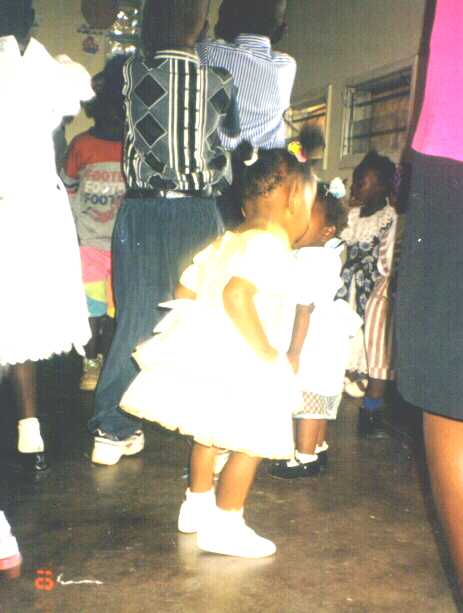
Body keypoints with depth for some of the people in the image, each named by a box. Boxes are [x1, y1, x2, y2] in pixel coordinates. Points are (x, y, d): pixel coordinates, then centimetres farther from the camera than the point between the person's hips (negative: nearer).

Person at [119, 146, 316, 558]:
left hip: (205, 350, 10)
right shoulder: (270, 246, -14)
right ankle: (224, 526, 10)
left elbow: (185, 290, 18)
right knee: (252, 442, 1)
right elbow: (236, 294, -30)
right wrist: (265, 350, -23)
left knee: (209, 431, 24)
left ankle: (198, 505, 39)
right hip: (236, 364, -10)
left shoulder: (227, 242, 16)